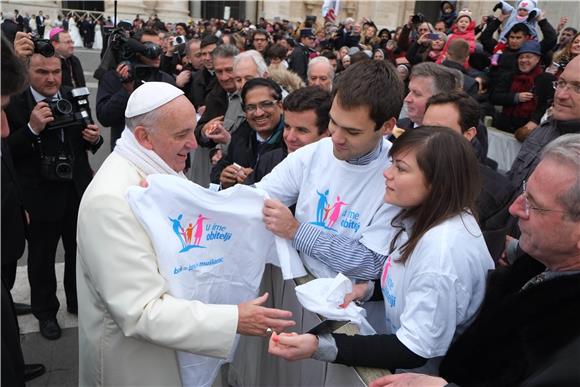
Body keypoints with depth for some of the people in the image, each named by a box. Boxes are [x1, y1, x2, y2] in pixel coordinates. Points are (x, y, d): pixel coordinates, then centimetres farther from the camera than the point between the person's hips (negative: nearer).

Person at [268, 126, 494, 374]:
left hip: (423, 370, -7)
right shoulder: (426, 216, -4)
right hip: (402, 346, 7)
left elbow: (414, 352, -26)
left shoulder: (444, 249, -29)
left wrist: (320, 348, -33)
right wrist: (369, 288, -3)